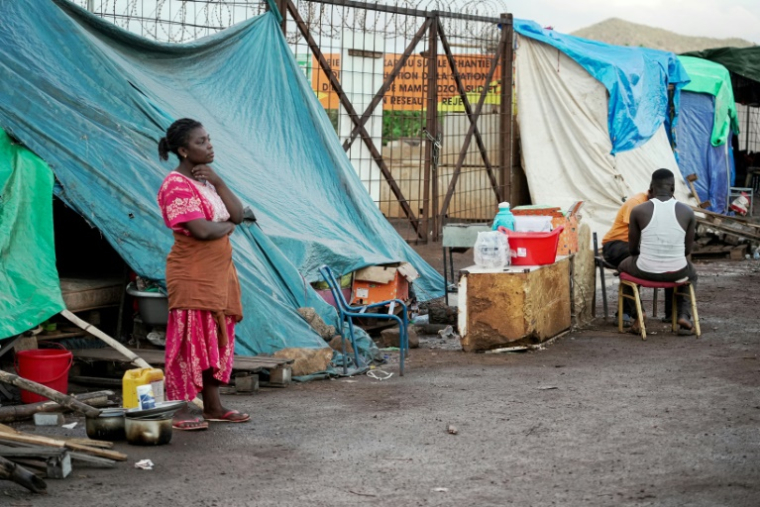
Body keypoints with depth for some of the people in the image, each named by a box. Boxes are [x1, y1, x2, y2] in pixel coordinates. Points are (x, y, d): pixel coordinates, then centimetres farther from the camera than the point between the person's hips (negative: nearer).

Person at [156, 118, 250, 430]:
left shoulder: (206, 179, 16)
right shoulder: (176, 185, -14)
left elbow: (238, 214, 7)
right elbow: (202, 230, -24)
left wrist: (217, 181, -6)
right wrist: (227, 226, -4)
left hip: (219, 272, 9)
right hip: (192, 275, -9)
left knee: (216, 339, 12)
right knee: (189, 340, -6)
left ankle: (212, 406, 19)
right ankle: (180, 409, 0)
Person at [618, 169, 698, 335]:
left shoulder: (638, 211, -7)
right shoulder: (687, 212, -3)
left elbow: (632, 248, 4)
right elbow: (688, 249, 6)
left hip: (646, 271, -1)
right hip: (677, 272, 1)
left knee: (624, 266, 35)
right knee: (691, 273, 39)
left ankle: (637, 315, 22)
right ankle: (683, 314, 19)